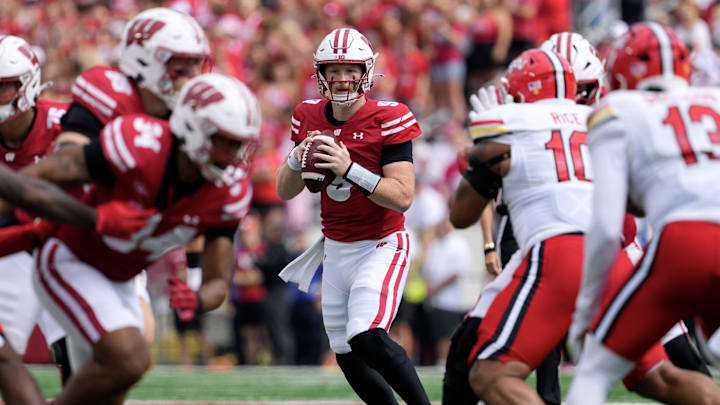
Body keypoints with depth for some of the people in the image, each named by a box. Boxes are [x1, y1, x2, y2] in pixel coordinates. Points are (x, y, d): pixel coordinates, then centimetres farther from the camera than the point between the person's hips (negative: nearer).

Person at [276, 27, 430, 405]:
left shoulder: (387, 120, -14)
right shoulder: (309, 118, 2)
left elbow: (403, 197, -20)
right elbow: (285, 192, 7)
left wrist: (350, 169, -30)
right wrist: (297, 159, -14)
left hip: (381, 245, -6)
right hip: (335, 250, 6)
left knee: (367, 339, -24)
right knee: (348, 358, 7)